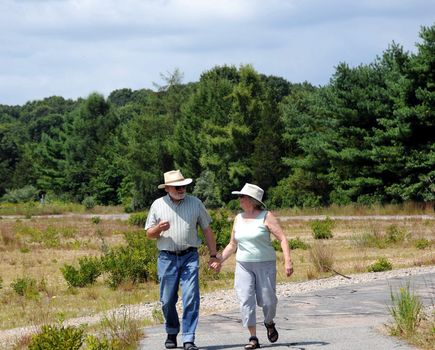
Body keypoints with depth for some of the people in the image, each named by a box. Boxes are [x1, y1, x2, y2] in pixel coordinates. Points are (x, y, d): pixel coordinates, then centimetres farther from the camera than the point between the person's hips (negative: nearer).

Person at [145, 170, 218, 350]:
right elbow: (149, 233, 9)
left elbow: (207, 230, 10)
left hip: (189, 257, -1)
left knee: (191, 299, -10)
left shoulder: (195, 203, 6)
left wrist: (213, 255, 5)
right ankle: (171, 333, 27)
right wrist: (159, 229, -14)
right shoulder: (158, 205, 6)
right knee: (167, 300, 5)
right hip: (166, 258, 1)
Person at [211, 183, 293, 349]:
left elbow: (282, 239, -11)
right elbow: (232, 245, 17)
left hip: (265, 265, -3)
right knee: (246, 301, -10)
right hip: (243, 265, 3)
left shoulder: (266, 217, -7)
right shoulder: (238, 218, 8)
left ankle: (269, 323, 33)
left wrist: (288, 261, -21)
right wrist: (219, 261, 7)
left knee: (268, 300, 0)